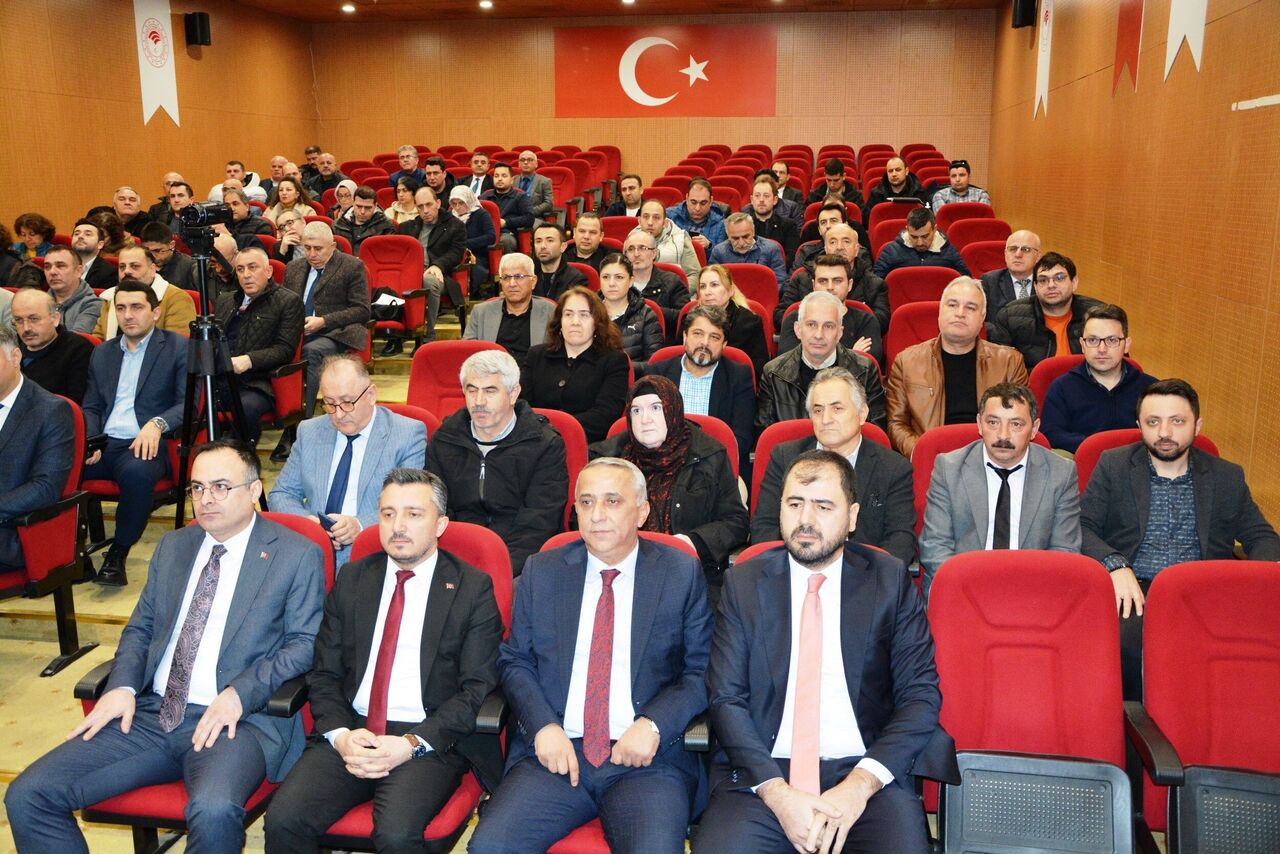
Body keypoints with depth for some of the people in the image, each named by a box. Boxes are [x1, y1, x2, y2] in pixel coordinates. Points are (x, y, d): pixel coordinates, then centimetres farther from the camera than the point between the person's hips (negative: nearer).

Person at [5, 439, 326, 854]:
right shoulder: (173, 546, 18)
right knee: (28, 796, -10)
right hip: (149, 712, 6)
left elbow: (304, 645, -4)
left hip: (239, 719, -5)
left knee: (213, 811, -36)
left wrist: (239, 695, -17)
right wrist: (122, 686, 0)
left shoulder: (298, 556, 0)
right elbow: (140, 628, 20)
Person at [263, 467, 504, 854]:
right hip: (351, 732, 3)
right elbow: (323, 674, 11)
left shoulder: (473, 588, 2)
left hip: (430, 739, -3)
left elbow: (477, 688, -3)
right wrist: (340, 735, -8)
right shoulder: (353, 579, 13)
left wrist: (412, 745, -14)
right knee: (283, 821, -20)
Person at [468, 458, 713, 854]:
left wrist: (653, 725, -12)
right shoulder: (541, 572, 10)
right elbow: (514, 661, 11)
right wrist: (543, 726, -6)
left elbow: (700, 671, 4)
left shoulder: (682, 573, 5)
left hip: (648, 760, -1)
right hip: (555, 751, 2)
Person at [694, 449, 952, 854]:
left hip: (867, 773, 0)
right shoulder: (744, 583, 6)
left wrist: (859, 786, -12)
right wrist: (777, 792, -12)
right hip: (763, 774, 0)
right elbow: (726, 700, 1)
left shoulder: (890, 581, 5)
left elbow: (921, 696, 1)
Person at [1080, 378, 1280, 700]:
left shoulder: (1227, 477, 18)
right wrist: (1115, 565, -14)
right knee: (1125, 640, -35)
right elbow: (1081, 527, 5)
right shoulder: (1113, 465, 12)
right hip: (1133, 590, -2)